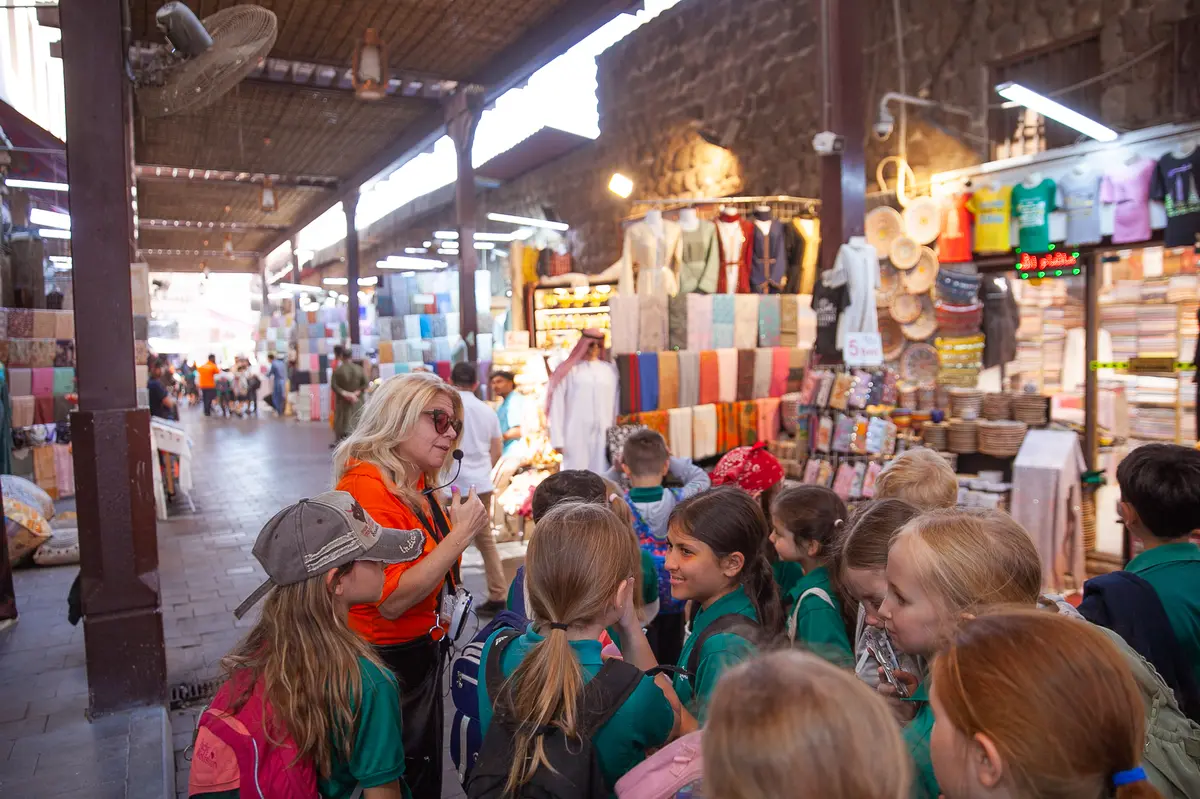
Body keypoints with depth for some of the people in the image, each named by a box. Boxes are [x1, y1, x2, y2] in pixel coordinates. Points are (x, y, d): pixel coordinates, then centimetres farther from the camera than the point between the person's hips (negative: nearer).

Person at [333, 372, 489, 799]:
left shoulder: (418, 486, 2)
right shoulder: (367, 488, -25)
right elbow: (392, 600, -30)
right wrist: (460, 534, -29)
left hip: (423, 652, 8)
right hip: (390, 661, -8)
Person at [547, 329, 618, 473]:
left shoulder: (610, 370, 8)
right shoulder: (568, 370, 0)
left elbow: (616, 406, 7)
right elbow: (557, 407, -1)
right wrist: (558, 440, -6)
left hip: (603, 435, 3)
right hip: (576, 436, -2)